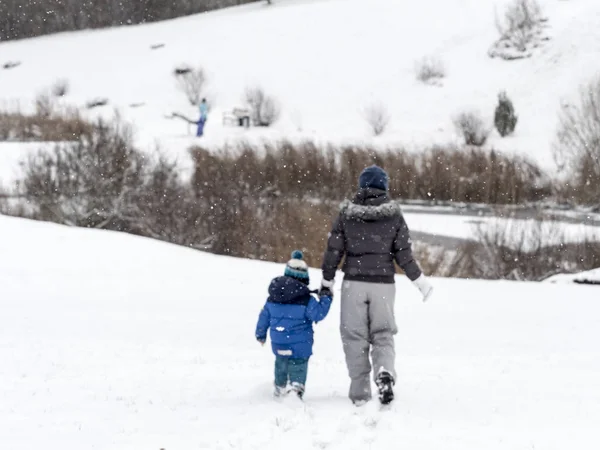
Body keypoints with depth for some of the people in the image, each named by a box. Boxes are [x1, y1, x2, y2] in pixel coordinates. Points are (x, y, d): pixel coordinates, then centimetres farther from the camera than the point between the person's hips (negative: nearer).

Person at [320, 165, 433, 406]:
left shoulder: (347, 213, -1)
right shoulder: (394, 215, -1)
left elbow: (333, 250, 1)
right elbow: (404, 254, -1)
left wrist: (327, 281, 13)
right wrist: (420, 280, 11)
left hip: (353, 283, 0)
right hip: (384, 284, 1)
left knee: (355, 337, 8)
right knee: (383, 335, 10)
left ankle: (360, 393, 5)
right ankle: (384, 372, -19)